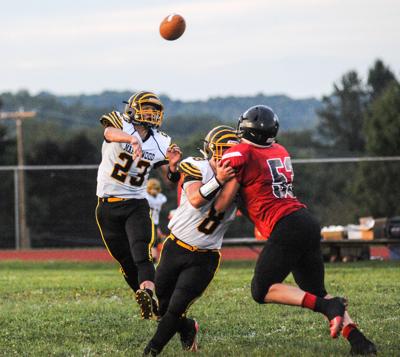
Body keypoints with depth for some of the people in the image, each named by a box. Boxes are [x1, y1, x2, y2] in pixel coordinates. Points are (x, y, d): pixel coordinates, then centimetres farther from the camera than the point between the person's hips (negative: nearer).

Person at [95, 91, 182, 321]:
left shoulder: (161, 143, 4)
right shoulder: (121, 124, -9)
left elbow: (171, 179, 10)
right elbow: (111, 132, -35)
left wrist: (173, 165, -14)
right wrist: (132, 139, -57)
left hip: (137, 204, 1)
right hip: (108, 206, -1)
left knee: (142, 256, -21)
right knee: (127, 263, 6)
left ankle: (148, 296, -41)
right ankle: (146, 297, 20)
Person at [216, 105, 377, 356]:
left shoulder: (239, 155, -4)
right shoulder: (280, 152, 17)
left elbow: (224, 202, -1)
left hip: (285, 228, -8)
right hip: (308, 222, 8)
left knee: (262, 291, 1)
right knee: (316, 292, 17)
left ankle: (328, 307, -15)